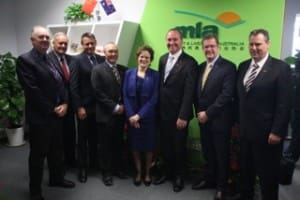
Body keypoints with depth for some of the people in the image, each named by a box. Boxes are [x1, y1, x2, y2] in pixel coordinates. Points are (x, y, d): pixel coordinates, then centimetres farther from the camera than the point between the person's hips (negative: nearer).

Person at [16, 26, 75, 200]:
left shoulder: (51, 59, 12)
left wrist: (64, 104, -4)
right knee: (38, 154, 7)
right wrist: (52, 109, -15)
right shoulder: (25, 60, -12)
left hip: (57, 114, 7)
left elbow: (61, 83, 11)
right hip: (40, 117, -7)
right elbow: (33, 91, -19)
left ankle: (57, 178, 40)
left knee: (56, 150, 20)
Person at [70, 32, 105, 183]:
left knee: (95, 137, 16)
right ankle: (82, 167, 22)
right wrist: (79, 107, -15)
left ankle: (94, 162, 33)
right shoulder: (77, 60, -7)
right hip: (84, 107, -4)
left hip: (98, 106, 4)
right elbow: (73, 86, -11)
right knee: (82, 138, 8)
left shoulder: (101, 59, 6)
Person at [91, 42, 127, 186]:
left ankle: (117, 168, 32)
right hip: (106, 114, -4)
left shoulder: (123, 70, 9)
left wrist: (123, 106, -2)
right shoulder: (98, 70, -6)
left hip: (121, 113, 4)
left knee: (118, 143, 15)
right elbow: (99, 93, -12)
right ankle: (107, 172, 22)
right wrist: (114, 107, -14)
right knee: (106, 145, 7)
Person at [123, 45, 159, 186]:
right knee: (135, 145, 11)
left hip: (148, 117, -1)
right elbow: (125, 96, -1)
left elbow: (154, 98, -9)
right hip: (131, 117, 2)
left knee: (149, 145, 10)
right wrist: (130, 116, -12)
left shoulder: (155, 75, -3)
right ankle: (138, 172, 30)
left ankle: (147, 173, 30)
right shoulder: (129, 73, 3)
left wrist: (139, 115, -15)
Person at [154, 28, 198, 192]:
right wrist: (158, 108, 7)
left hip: (178, 114, -5)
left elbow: (189, 92, -17)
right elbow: (160, 85, 10)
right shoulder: (163, 59, 8)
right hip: (163, 112, 6)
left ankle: (179, 175, 34)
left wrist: (183, 116, -20)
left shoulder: (189, 62, -13)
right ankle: (168, 171, 39)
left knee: (179, 146, 12)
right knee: (165, 145, 18)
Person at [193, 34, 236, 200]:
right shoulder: (201, 67, 10)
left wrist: (208, 113, -18)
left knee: (221, 155, 10)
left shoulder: (228, 67, -11)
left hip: (219, 120, -5)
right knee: (208, 153, 18)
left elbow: (227, 94, -19)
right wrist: (199, 112, 2)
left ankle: (221, 186, 29)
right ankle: (209, 179, 38)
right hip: (203, 119, 6)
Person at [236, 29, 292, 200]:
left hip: (266, 132, -5)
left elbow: (284, 104, -14)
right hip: (245, 130, 6)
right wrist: (236, 122, 9)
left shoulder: (281, 68, -10)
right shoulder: (243, 66, 7)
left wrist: (277, 131, -16)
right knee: (246, 170, 20)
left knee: (268, 174, 11)